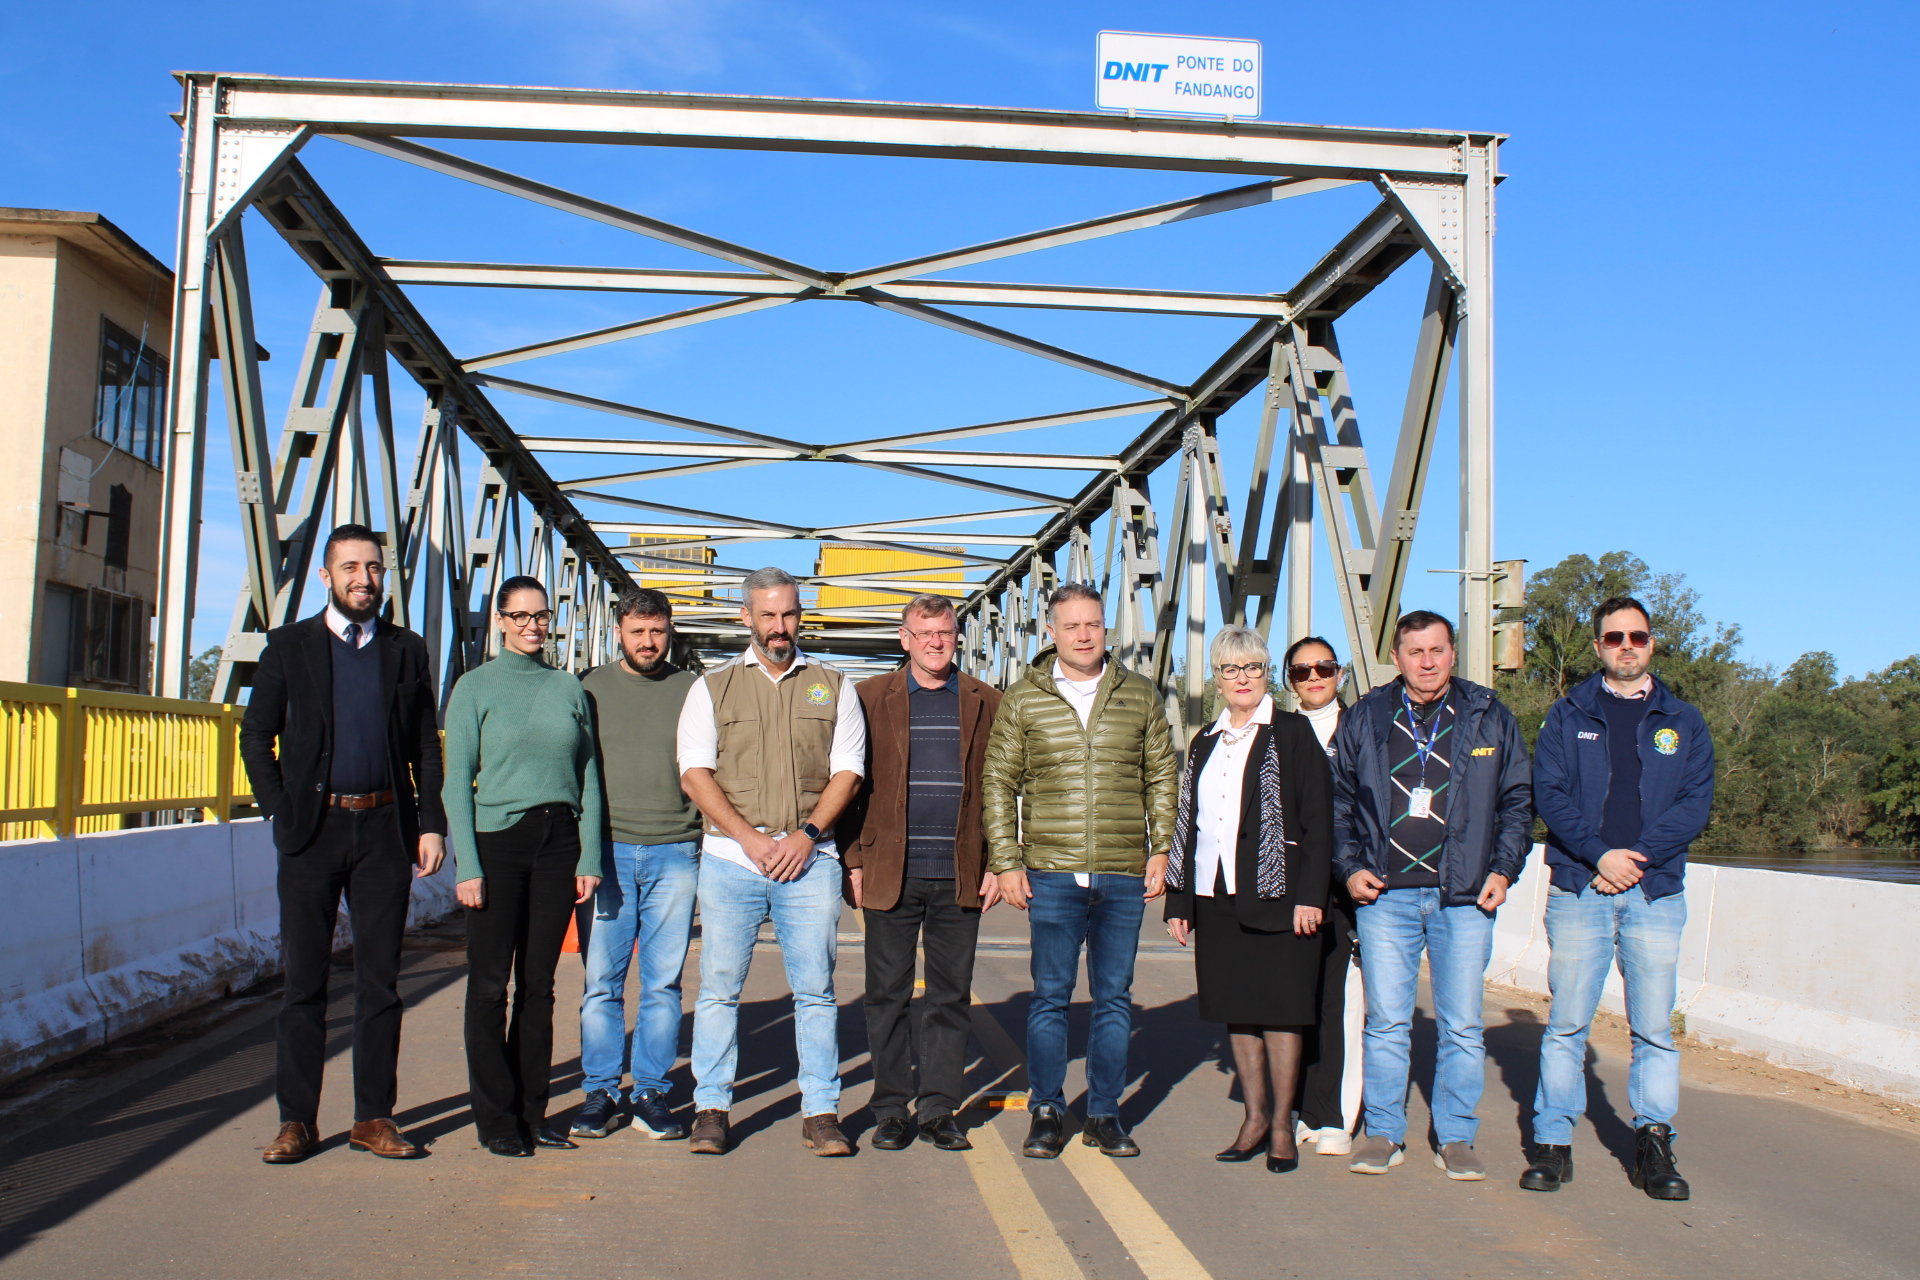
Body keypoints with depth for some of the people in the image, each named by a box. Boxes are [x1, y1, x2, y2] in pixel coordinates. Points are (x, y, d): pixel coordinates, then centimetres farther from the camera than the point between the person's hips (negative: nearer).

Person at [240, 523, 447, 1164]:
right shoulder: (289, 645, 6)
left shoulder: (407, 650, 10)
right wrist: (282, 814, -3)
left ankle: (374, 1116, 13)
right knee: (303, 980, 3)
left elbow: (426, 746, 10)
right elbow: (256, 737, 6)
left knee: (380, 980, 5)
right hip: (314, 827, -1)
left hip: (384, 829, 1)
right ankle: (297, 1119, 12)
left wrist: (431, 823, 2)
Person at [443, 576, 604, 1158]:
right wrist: (467, 864, -10)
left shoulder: (570, 689, 10)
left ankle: (532, 1109, 17)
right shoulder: (476, 687, 2)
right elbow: (457, 781, -2)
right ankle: (495, 1117, 11)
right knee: (490, 984, 1)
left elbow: (589, 778, 10)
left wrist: (589, 857, 3)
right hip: (498, 841, -3)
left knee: (538, 983, 8)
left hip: (559, 841, 3)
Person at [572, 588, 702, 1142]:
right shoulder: (591, 688, 9)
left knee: (664, 981, 3)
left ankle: (651, 1092, 11)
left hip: (676, 852, 0)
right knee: (601, 980, 0)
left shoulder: (691, 690, 9)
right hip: (608, 851, 0)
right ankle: (599, 1092, 10)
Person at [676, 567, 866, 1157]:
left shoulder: (833, 687, 12)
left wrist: (807, 835, -8)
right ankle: (710, 1109, 10)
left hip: (809, 859, 0)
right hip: (730, 858, 0)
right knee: (719, 986, 1)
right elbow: (695, 773, 2)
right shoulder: (712, 687, 10)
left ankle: (821, 1113, 7)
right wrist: (750, 838, -10)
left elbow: (847, 771, 6)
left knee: (815, 987, 0)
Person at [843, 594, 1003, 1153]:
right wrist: (854, 861, -2)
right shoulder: (872, 698, 6)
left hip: (960, 876, 1)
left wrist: (996, 864, 2)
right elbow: (852, 783, 5)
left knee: (951, 997, 6)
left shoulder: (986, 702, 9)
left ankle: (939, 1109, 15)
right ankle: (891, 1109, 16)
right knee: (887, 996, 5)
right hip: (891, 873, -1)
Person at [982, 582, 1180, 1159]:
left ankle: (1105, 1114, 20)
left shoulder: (1139, 695, 8)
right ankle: (1047, 1113, 16)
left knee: (1114, 997, 8)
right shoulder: (1023, 699, 4)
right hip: (1052, 874, -1)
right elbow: (998, 783, 5)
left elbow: (1163, 776, 13)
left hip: (1124, 876, 2)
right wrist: (1006, 863, -1)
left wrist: (1161, 850, 5)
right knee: (1050, 996, 3)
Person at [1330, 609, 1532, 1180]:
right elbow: (1338, 801, 12)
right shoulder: (1364, 720, 6)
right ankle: (1383, 1133, 15)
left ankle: (1456, 1138, 17)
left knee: (1462, 1025, 4)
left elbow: (1518, 800, 10)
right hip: (1385, 896, 0)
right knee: (1386, 1021, 3)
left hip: (1465, 896, 0)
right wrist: (1350, 867, 1)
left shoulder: (1489, 718, 6)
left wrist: (1504, 870, 0)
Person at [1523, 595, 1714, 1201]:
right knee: (1566, 1022, 0)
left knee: (1654, 1026, 2)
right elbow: (1547, 791, -1)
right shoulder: (1568, 715, 9)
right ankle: (1553, 1142, 6)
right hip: (1578, 888, -1)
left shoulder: (1683, 722, 12)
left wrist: (1636, 855, -11)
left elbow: (1695, 805, 2)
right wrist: (1599, 853, -13)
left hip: (1656, 893, 1)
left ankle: (1654, 1145, 12)